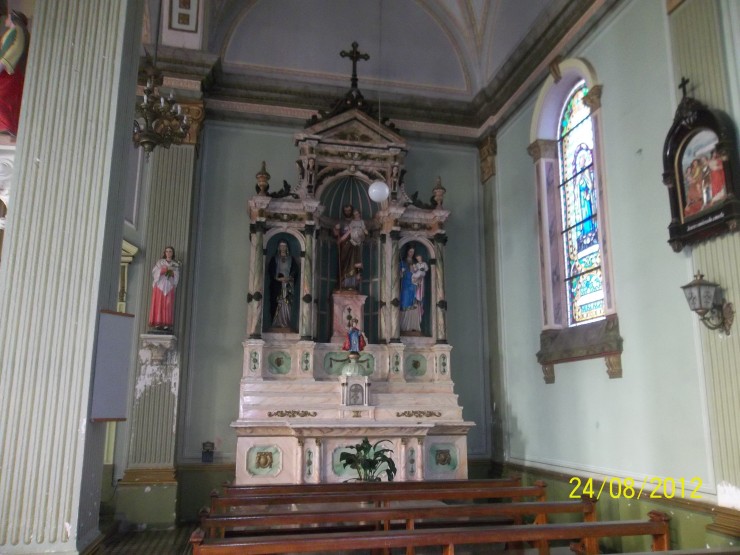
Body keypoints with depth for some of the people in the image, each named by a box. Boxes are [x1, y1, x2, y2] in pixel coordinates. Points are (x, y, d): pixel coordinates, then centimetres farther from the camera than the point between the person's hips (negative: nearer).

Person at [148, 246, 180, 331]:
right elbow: (154, 272, 3)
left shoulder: (176, 264, 14)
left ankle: (166, 325, -10)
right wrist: (162, 271, -13)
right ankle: (157, 323, -10)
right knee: (158, 304, -8)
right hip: (160, 285, -1)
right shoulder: (160, 262, 12)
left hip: (169, 286, 1)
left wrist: (172, 273, -12)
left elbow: (177, 276, 8)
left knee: (168, 305, -7)